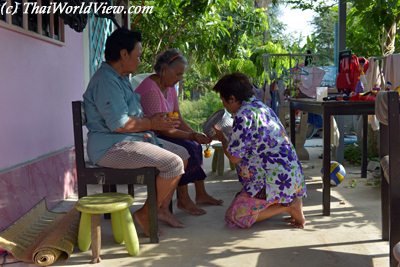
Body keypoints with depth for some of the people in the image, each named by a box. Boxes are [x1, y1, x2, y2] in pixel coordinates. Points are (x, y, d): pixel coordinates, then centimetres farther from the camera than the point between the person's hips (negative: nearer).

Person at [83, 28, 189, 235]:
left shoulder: (120, 78, 18)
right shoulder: (106, 80, -17)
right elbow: (119, 124, -25)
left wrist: (151, 121, 5)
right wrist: (151, 123, -11)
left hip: (131, 140, 11)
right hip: (112, 146, -11)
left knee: (183, 154, 10)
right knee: (174, 163, -22)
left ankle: (162, 209, 14)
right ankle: (145, 214, -8)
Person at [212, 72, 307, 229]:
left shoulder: (243, 115, -17)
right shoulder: (260, 106, 13)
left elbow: (234, 157, -14)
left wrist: (222, 139, 4)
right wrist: (225, 138, 25)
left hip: (274, 179, -10)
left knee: (234, 217, -5)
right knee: (241, 199, 26)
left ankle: (287, 206, -8)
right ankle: (291, 201, 9)